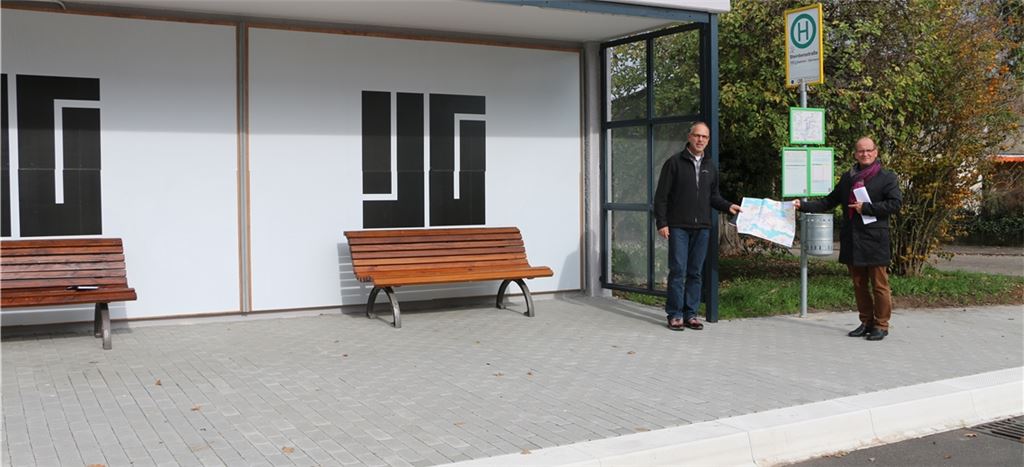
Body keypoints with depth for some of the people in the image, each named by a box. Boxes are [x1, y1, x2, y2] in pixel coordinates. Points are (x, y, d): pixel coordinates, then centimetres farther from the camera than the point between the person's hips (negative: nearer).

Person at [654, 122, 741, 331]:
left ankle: (691, 314, 14)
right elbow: (661, 195, -3)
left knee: (695, 272, 7)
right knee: (678, 270, -5)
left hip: (702, 227, 5)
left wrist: (728, 206, 2)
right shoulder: (675, 162, -1)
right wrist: (661, 223, -9)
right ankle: (675, 314, 3)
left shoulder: (710, 166, 14)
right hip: (678, 227, -5)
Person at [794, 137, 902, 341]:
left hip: (875, 240, -5)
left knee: (879, 285, 0)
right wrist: (803, 205, 13)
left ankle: (881, 325, 8)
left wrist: (866, 208, -15)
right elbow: (829, 201, 22)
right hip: (851, 240, 5)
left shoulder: (887, 177, 0)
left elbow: (895, 203, -9)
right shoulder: (847, 177, 16)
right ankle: (866, 322, 21)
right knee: (859, 285, 11)